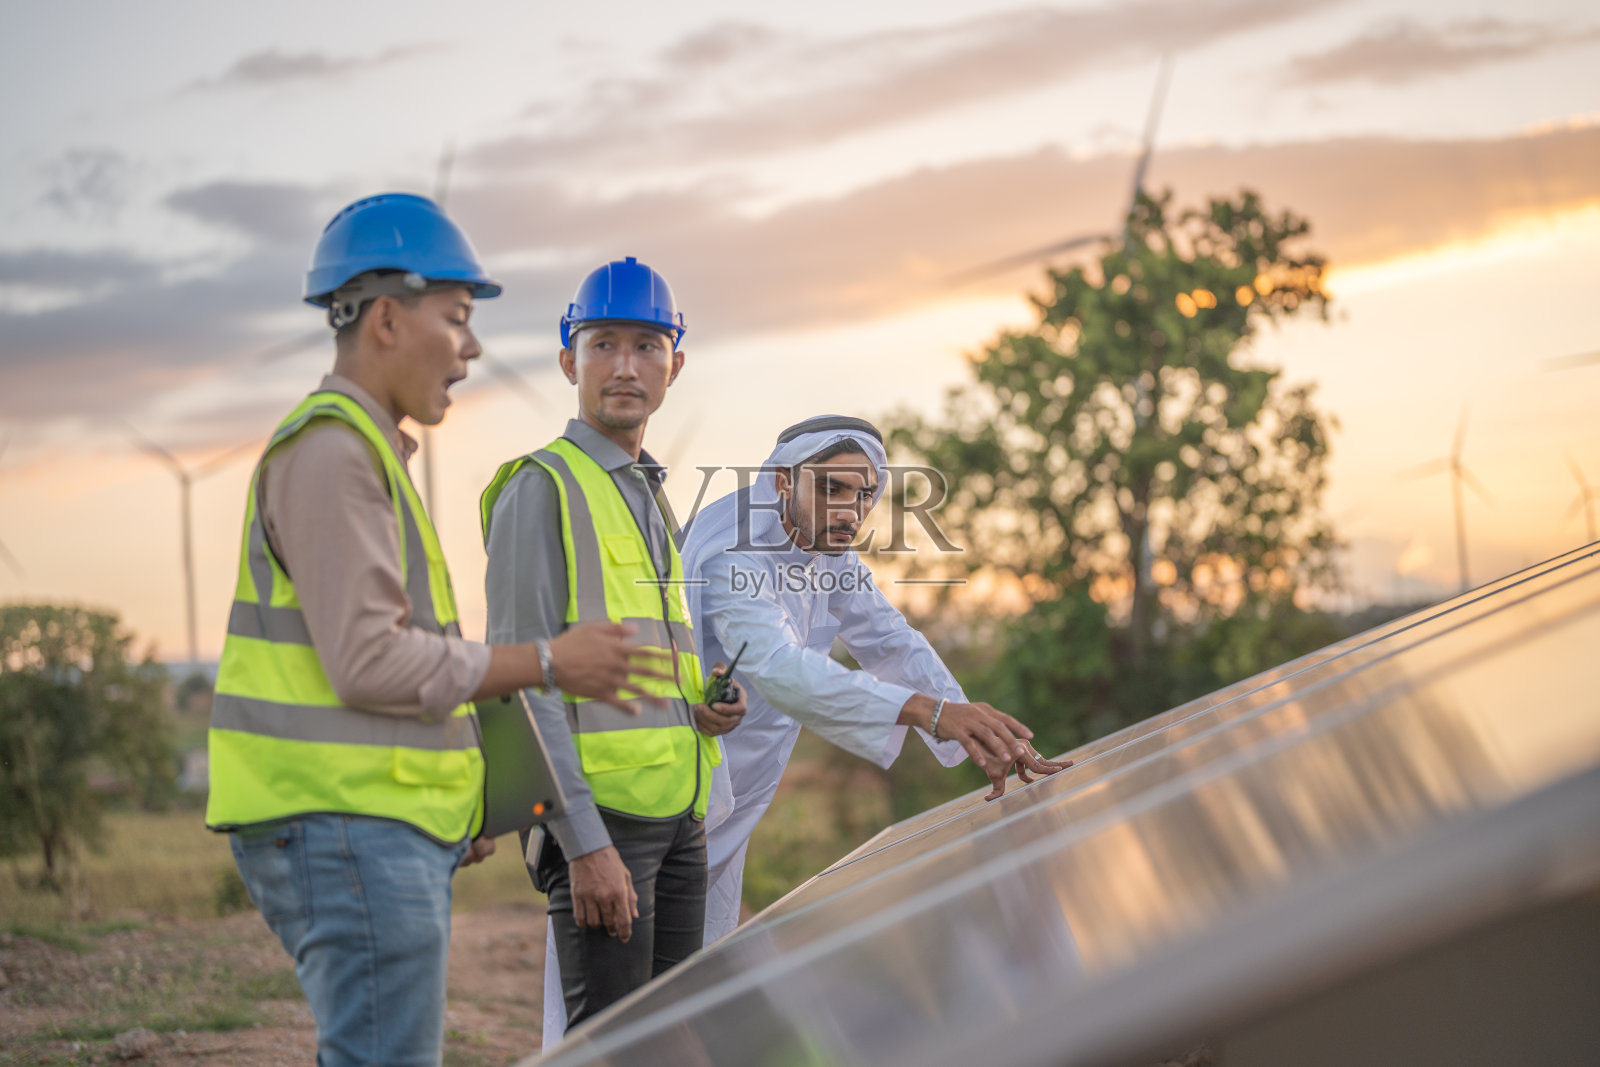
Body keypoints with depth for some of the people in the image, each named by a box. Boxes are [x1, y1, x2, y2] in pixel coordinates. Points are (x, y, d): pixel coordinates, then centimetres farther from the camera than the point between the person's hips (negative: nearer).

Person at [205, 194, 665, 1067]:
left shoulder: (364, 453, 20)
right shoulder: (328, 451, -13)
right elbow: (367, 662, -21)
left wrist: (444, 808, 18)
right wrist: (547, 664, -13)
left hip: (384, 832, 10)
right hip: (347, 833, -10)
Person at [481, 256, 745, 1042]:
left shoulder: (645, 496, 19)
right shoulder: (539, 489, -8)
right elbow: (520, 679, -15)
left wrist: (712, 701, 4)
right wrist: (585, 845, -22)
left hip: (677, 814, 8)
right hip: (599, 807, -8)